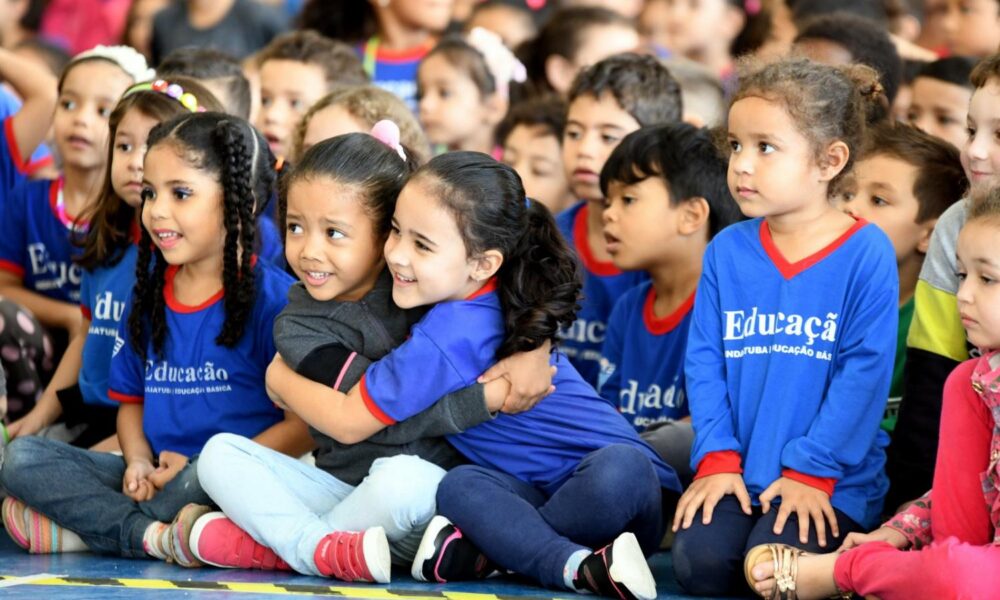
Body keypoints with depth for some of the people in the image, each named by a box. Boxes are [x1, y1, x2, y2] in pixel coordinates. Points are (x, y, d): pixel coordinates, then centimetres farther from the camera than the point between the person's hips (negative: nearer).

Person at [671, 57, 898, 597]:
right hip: (739, 471, 3)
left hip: (832, 480, -3)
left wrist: (811, 471, -14)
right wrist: (717, 459, -7)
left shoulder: (866, 254, -8)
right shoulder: (727, 251, 5)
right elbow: (704, 363, 4)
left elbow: (865, 374, -11)